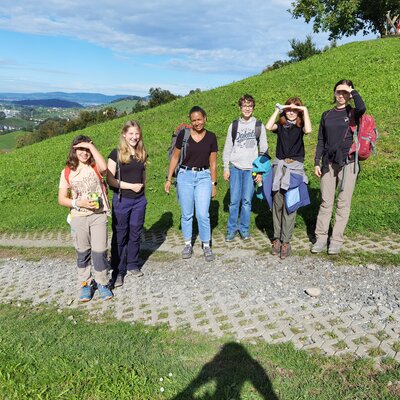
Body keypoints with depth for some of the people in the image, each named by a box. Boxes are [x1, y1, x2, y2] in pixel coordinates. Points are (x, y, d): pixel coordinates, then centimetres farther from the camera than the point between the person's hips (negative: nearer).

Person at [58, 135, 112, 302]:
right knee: (82, 253, 12)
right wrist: (78, 203, -16)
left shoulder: (95, 167, -1)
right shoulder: (67, 172, 2)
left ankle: (102, 283, 18)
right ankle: (86, 283, 27)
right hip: (78, 218, 1)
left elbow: (104, 168, -28)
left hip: (98, 216, -1)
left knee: (99, 251, 1)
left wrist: (91, 146, -20)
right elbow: (61, 199, 1)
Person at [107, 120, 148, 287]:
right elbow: (110, 180, -12)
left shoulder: (142, 153, 5)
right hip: (122, 200, -4)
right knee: (119, 236, 5)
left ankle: (132, 266, 29)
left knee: (135, 234, 13)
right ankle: (118, 272, 16)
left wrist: (142, 186, 6)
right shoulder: (116, 154, -9)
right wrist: (131, 186, -15)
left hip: (139, 200, 4)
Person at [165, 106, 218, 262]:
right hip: (185, 176, 0)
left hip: (204, 177, 0)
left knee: (203, 214, -5)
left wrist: (214, 184, 5)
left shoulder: (211, 137, 1)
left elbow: (212, 163, 6)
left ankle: (207, 246, 11)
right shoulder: (183, 134, -3)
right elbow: (175, 158, 4)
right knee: (187, 214, 8)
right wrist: (169, 179, 2)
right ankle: (188, 245, 23)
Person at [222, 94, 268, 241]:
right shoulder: (233, 125, 8)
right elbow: (227, 148, 9)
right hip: (235, 167, 1)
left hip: (251, 168, -1)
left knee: (247, 200, 1)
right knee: (234, 200, -1)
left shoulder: (259, 126, 5)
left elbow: (264, 149, 5)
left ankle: (244, 228, 14)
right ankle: (232, 228, 11)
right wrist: (226, 168, 2)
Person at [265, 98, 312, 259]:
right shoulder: (280, 125, 11)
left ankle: (286, 242, 0)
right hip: (279, 165, 2)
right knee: (277, 204, 4)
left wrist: (305, 111, -8)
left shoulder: (300, 126, 7)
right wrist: (277, 110, -3)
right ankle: (276, 238, 13)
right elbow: (268, 127, -11)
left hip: (295, 167, -2)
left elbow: (308, 130, -17)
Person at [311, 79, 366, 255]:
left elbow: (362, 108, -24)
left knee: (343, 204, 1)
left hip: (348, 163, -3)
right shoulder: (327, 115, 12)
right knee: (326, 202, 4)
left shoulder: (352, 113, 2)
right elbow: (321, 140, 12)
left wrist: (352, 91, -8)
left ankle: (336, 240, 8)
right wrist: (317, 162, 5)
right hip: (328, 163, 3)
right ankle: (321, 238, 9)